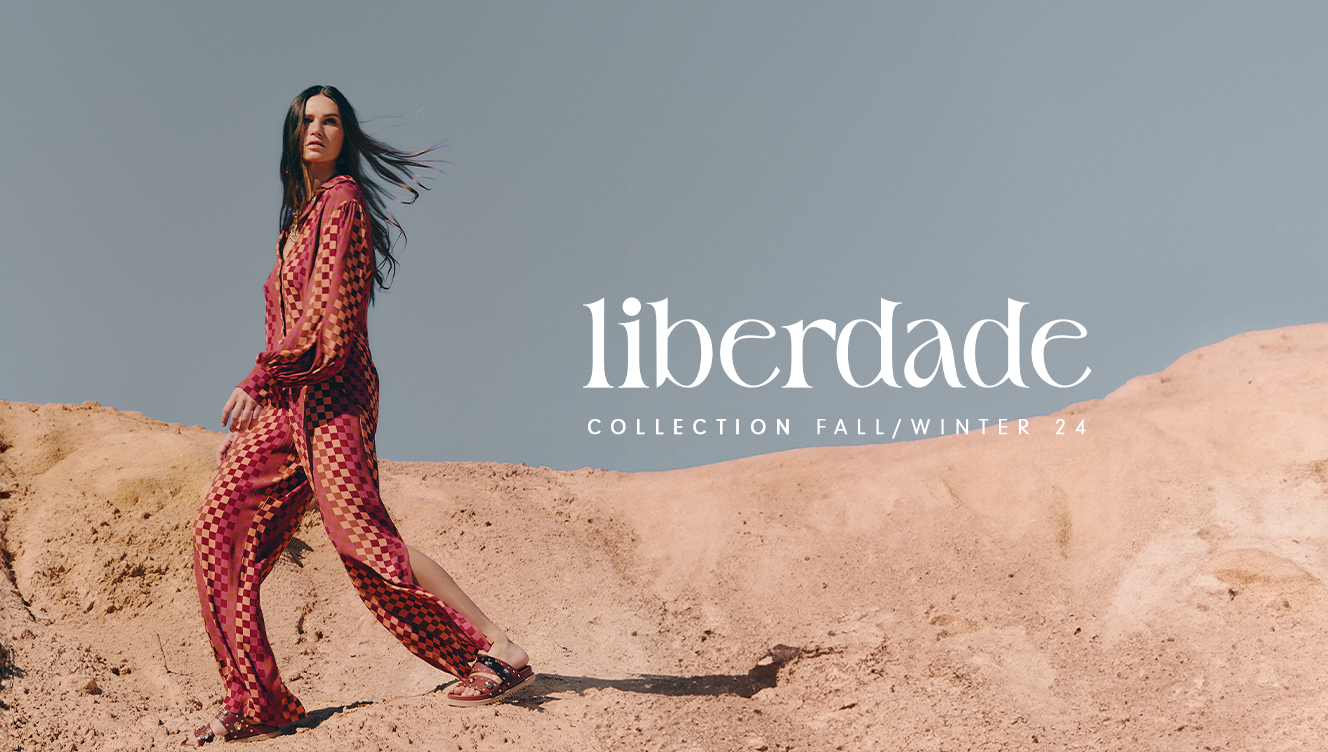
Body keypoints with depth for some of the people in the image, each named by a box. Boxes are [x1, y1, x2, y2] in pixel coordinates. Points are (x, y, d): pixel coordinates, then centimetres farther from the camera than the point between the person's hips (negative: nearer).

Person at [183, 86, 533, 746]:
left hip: (331, 391, -9)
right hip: (285, 401, 9)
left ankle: (501, 653, -16)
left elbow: (329, 308, -14)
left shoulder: (342, 199, -5)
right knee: (219, 533, 1)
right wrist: (249, 414, 20)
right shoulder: (300, 212, 22)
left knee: (358, 530, -18)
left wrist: (259, 378, -13)